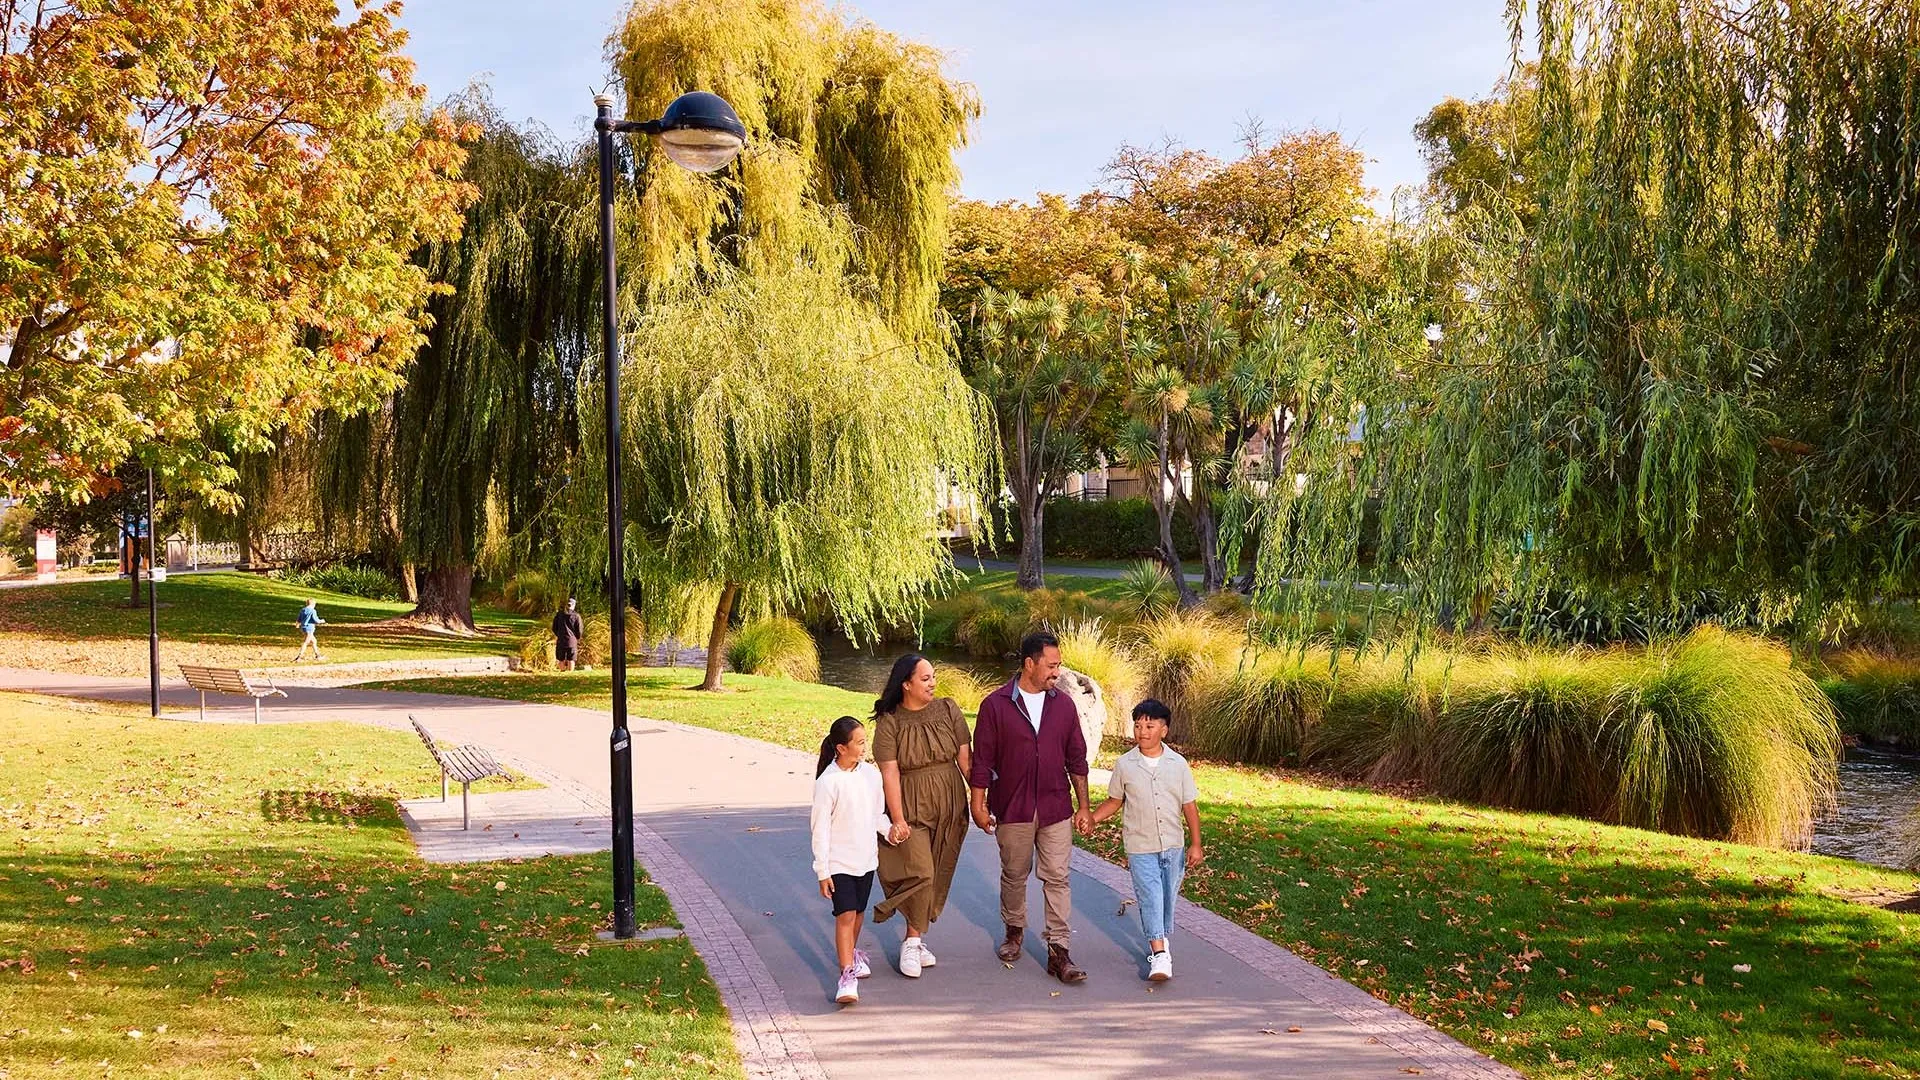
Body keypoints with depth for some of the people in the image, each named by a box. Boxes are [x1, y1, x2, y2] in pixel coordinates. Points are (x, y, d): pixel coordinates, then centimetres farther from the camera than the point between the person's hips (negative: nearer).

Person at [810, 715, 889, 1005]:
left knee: (858, 912, 18)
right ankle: (847, 976, -12)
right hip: (839, 862, -6)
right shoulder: (828, 782, -17)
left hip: (866, 859, 6)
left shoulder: (871, 774, -1)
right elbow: (821, 829, -13)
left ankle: (851, 952, 42)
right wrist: (822, 871, -12)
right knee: (845, 915, -12)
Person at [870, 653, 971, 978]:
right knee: (920, 873, -13)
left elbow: (965, 758, 1)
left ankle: (917, 936, 23)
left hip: (949, 807, 4)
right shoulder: (889, 722, -9)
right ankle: (913, 941, 4)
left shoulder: (947, 710, 0)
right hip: (911, 807, -4)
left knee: (939, 876, 8)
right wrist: (898, 819, -16)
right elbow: (889, 772, -12)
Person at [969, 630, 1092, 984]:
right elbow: (982, 760, -3)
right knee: (1014, 875, 13)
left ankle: (1058, 952, 0)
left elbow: (1076, 758, 8)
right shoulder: (995, 705, -6)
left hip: (1055, 809, 2)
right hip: (1012, 809, -2)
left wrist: (1084, 806, 7)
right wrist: (979, 805, -4)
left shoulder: (1063, 705, 3)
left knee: (1057, 878, -2)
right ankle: (1014, 932, 34)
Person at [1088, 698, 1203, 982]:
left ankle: (1162, 945, 28)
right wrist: (1091, 819, -5)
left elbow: (1190, 805, 3)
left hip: (1173, 845, 2)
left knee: (1168, 899, 10)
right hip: (1141, 847, -2)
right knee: (1150, 898, -11)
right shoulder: (1124, 765, -2)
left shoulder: (1178, 764, -1)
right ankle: (1159, 954, -14)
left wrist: (1195, 844, 2)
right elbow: (1115, 801, 10)